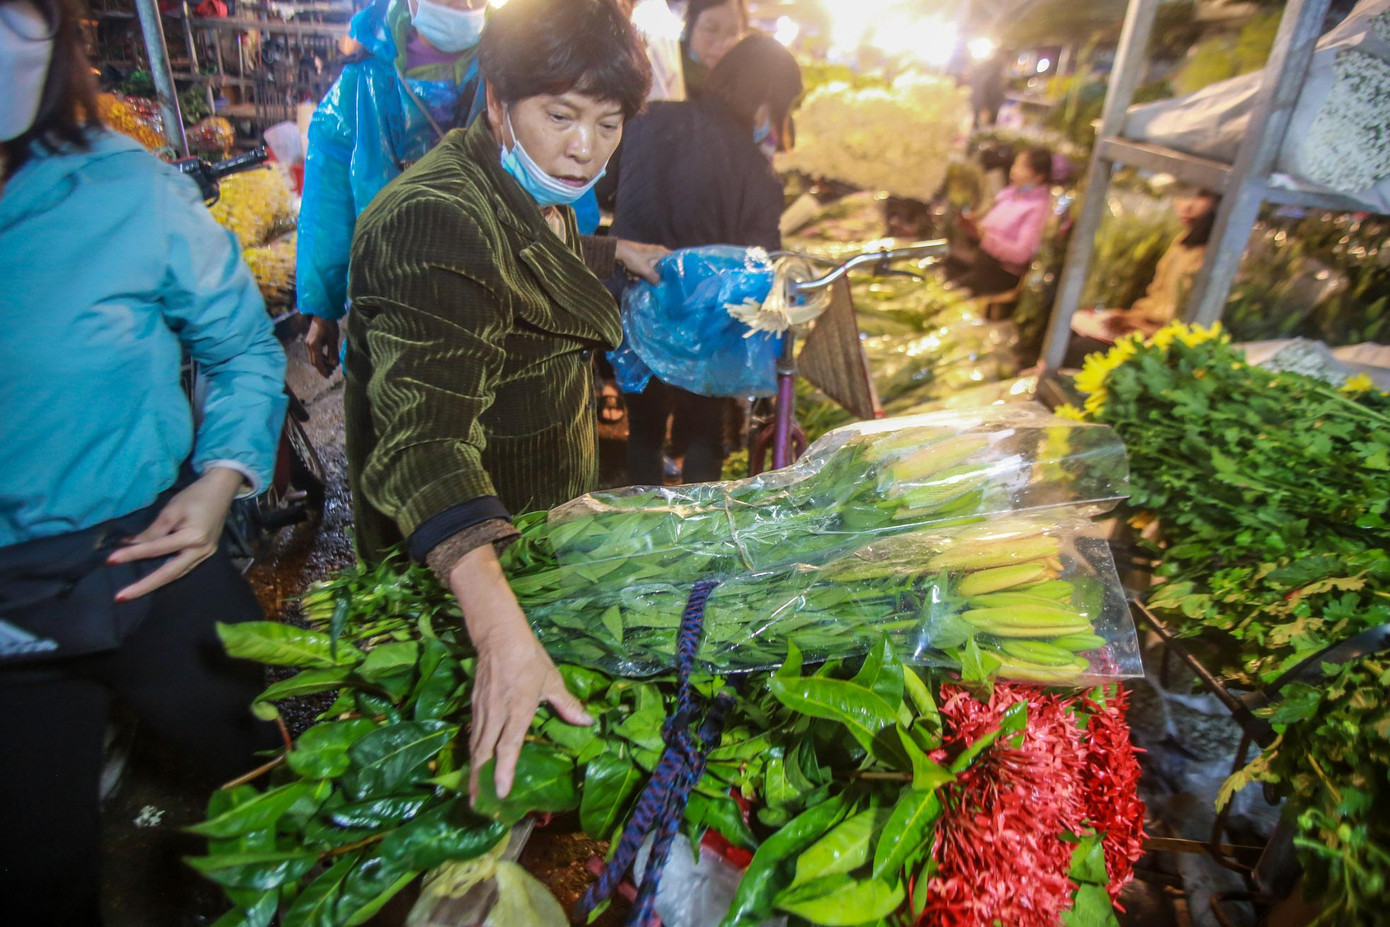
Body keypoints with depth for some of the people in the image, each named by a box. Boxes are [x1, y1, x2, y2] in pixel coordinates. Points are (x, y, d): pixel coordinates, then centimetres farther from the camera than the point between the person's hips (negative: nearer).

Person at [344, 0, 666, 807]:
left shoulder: (531, 190, 1)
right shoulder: (436, 225, -31)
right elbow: (426, 438, -43)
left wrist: (614, 252, 24)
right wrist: (502, 634, -53)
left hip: (545, 512, 9)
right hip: (463, 551, -9)